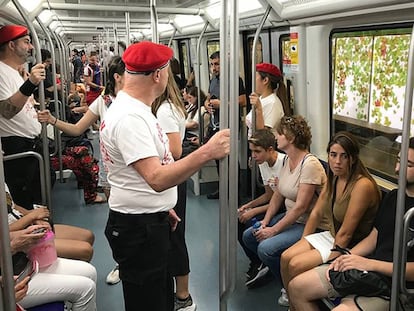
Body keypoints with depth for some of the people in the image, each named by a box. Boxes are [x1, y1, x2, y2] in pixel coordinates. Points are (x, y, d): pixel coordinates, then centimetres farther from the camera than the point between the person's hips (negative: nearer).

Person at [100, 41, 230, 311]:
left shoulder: (135, 109, 9)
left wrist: (161, 207, 20)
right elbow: (157, 179, -36)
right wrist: (207, 152, -37)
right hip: (138, 228, -10)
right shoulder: (129, 117, -25)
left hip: (150, 221, 10)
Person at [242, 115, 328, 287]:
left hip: (308, 225, -9)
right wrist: (265, 221, 0)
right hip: (289, 217, 9)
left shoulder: (310, 164, -23)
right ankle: (270, 269, 21)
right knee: (249, 236, 2)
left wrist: (273, 230, -20)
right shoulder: (286, 160, 6)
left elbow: (300, 207, -25)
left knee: (266, 247, -23)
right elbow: (278, 194, 11)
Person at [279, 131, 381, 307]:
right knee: (286, 257, -6)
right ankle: (288, 297, 17)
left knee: (296, 265, -18)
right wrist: (302, 244, 6)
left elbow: (345, 233, -24)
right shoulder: (333, 179, 2)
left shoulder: (362, 185, -26)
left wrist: (329, 261, -19)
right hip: (331, 236, 8)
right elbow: (317, 213, 9)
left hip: (351, 246, -8)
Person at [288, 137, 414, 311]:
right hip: (365, 267, 8)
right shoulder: (393, 196, 13)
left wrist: (370, 263, -21)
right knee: (297, 287, 1)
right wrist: (349, 258, -2)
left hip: (391, 284, -8)